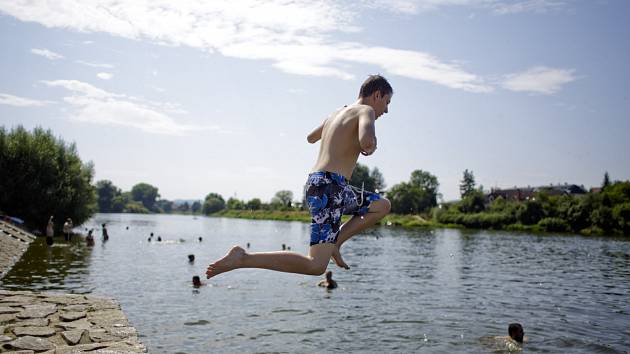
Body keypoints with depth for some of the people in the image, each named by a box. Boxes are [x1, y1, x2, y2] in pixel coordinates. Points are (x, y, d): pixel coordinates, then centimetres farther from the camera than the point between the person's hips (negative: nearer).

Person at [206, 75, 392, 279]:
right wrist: (371, 145, -2)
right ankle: (242, 258, -16)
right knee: (315, 266, -14)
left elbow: (310, 138, 39)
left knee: (383, 206, 24)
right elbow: (366, 141, -27)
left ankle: (333, 243, 14)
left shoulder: (336, 113, 22)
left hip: (315, 183, 9)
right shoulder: (366, 110, -3)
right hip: (329, 187, -9)